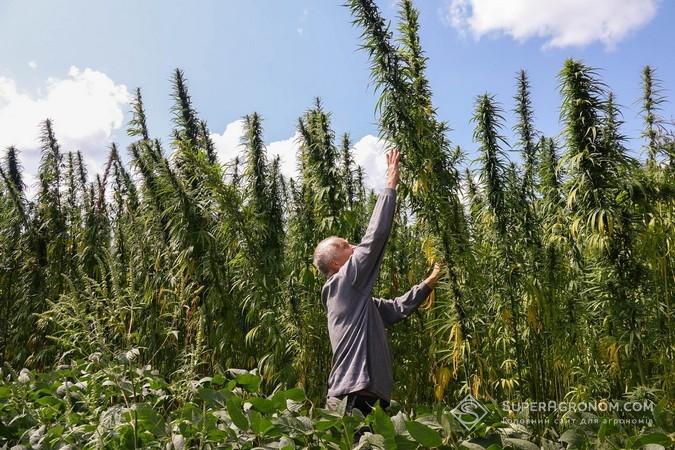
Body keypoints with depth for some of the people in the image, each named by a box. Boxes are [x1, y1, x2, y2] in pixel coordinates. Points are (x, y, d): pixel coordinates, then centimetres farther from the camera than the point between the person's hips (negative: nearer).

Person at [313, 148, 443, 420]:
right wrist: (391, 186, -6)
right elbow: (374, 237, -12)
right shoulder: (344, 283, -6)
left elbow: (396, 309, 29)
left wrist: (428, 284, 24)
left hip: (367, 401, 9)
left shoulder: (356, 296, 20)